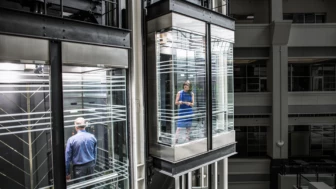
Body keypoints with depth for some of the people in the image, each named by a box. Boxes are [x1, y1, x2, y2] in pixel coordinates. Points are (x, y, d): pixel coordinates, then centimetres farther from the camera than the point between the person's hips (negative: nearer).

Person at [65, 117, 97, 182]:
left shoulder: (71, 139, -12)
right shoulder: (92, 137, -2)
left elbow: (67, 158, -7)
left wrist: (67, 173, 2)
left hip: (79, 168, -3)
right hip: (91, 166, 4)